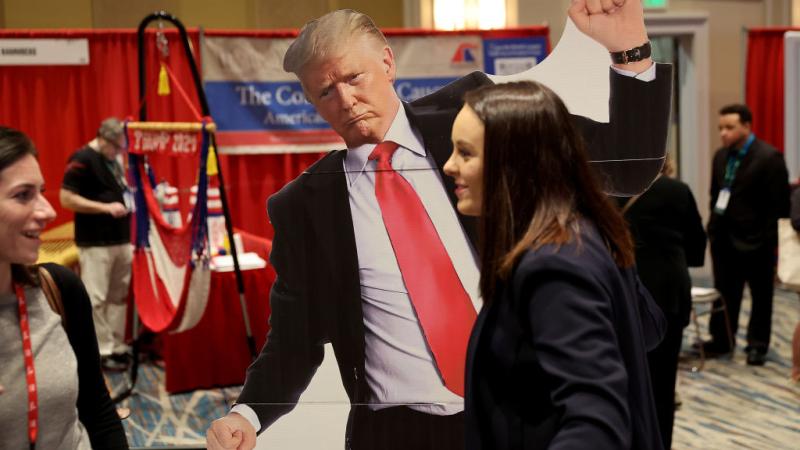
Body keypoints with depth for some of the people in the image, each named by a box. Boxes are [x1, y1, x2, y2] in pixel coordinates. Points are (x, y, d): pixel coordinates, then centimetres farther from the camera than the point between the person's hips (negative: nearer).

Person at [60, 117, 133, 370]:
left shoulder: (113, 161, 15)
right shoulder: (82, 159, -11)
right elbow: (66, 198, -17)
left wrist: (130, 198, 6)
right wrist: (106, 207, -21)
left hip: (121, 240, 9)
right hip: (95, 243, -9)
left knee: (119, 296, 12)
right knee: (96, 299, -4)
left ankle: (117, 347, 19)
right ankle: (102, 352, 2)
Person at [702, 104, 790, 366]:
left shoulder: (769, 157, -12)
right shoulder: (720, 156, 8)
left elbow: (779, 204, -13)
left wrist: (772, 241, -14)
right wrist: (714, 227, 8)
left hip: (755, 240, -6)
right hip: (724, 238, 6)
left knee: (761, 295, 8)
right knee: (724, 293, 12)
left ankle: (757, 345, 19)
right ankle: (721, 340, 24)